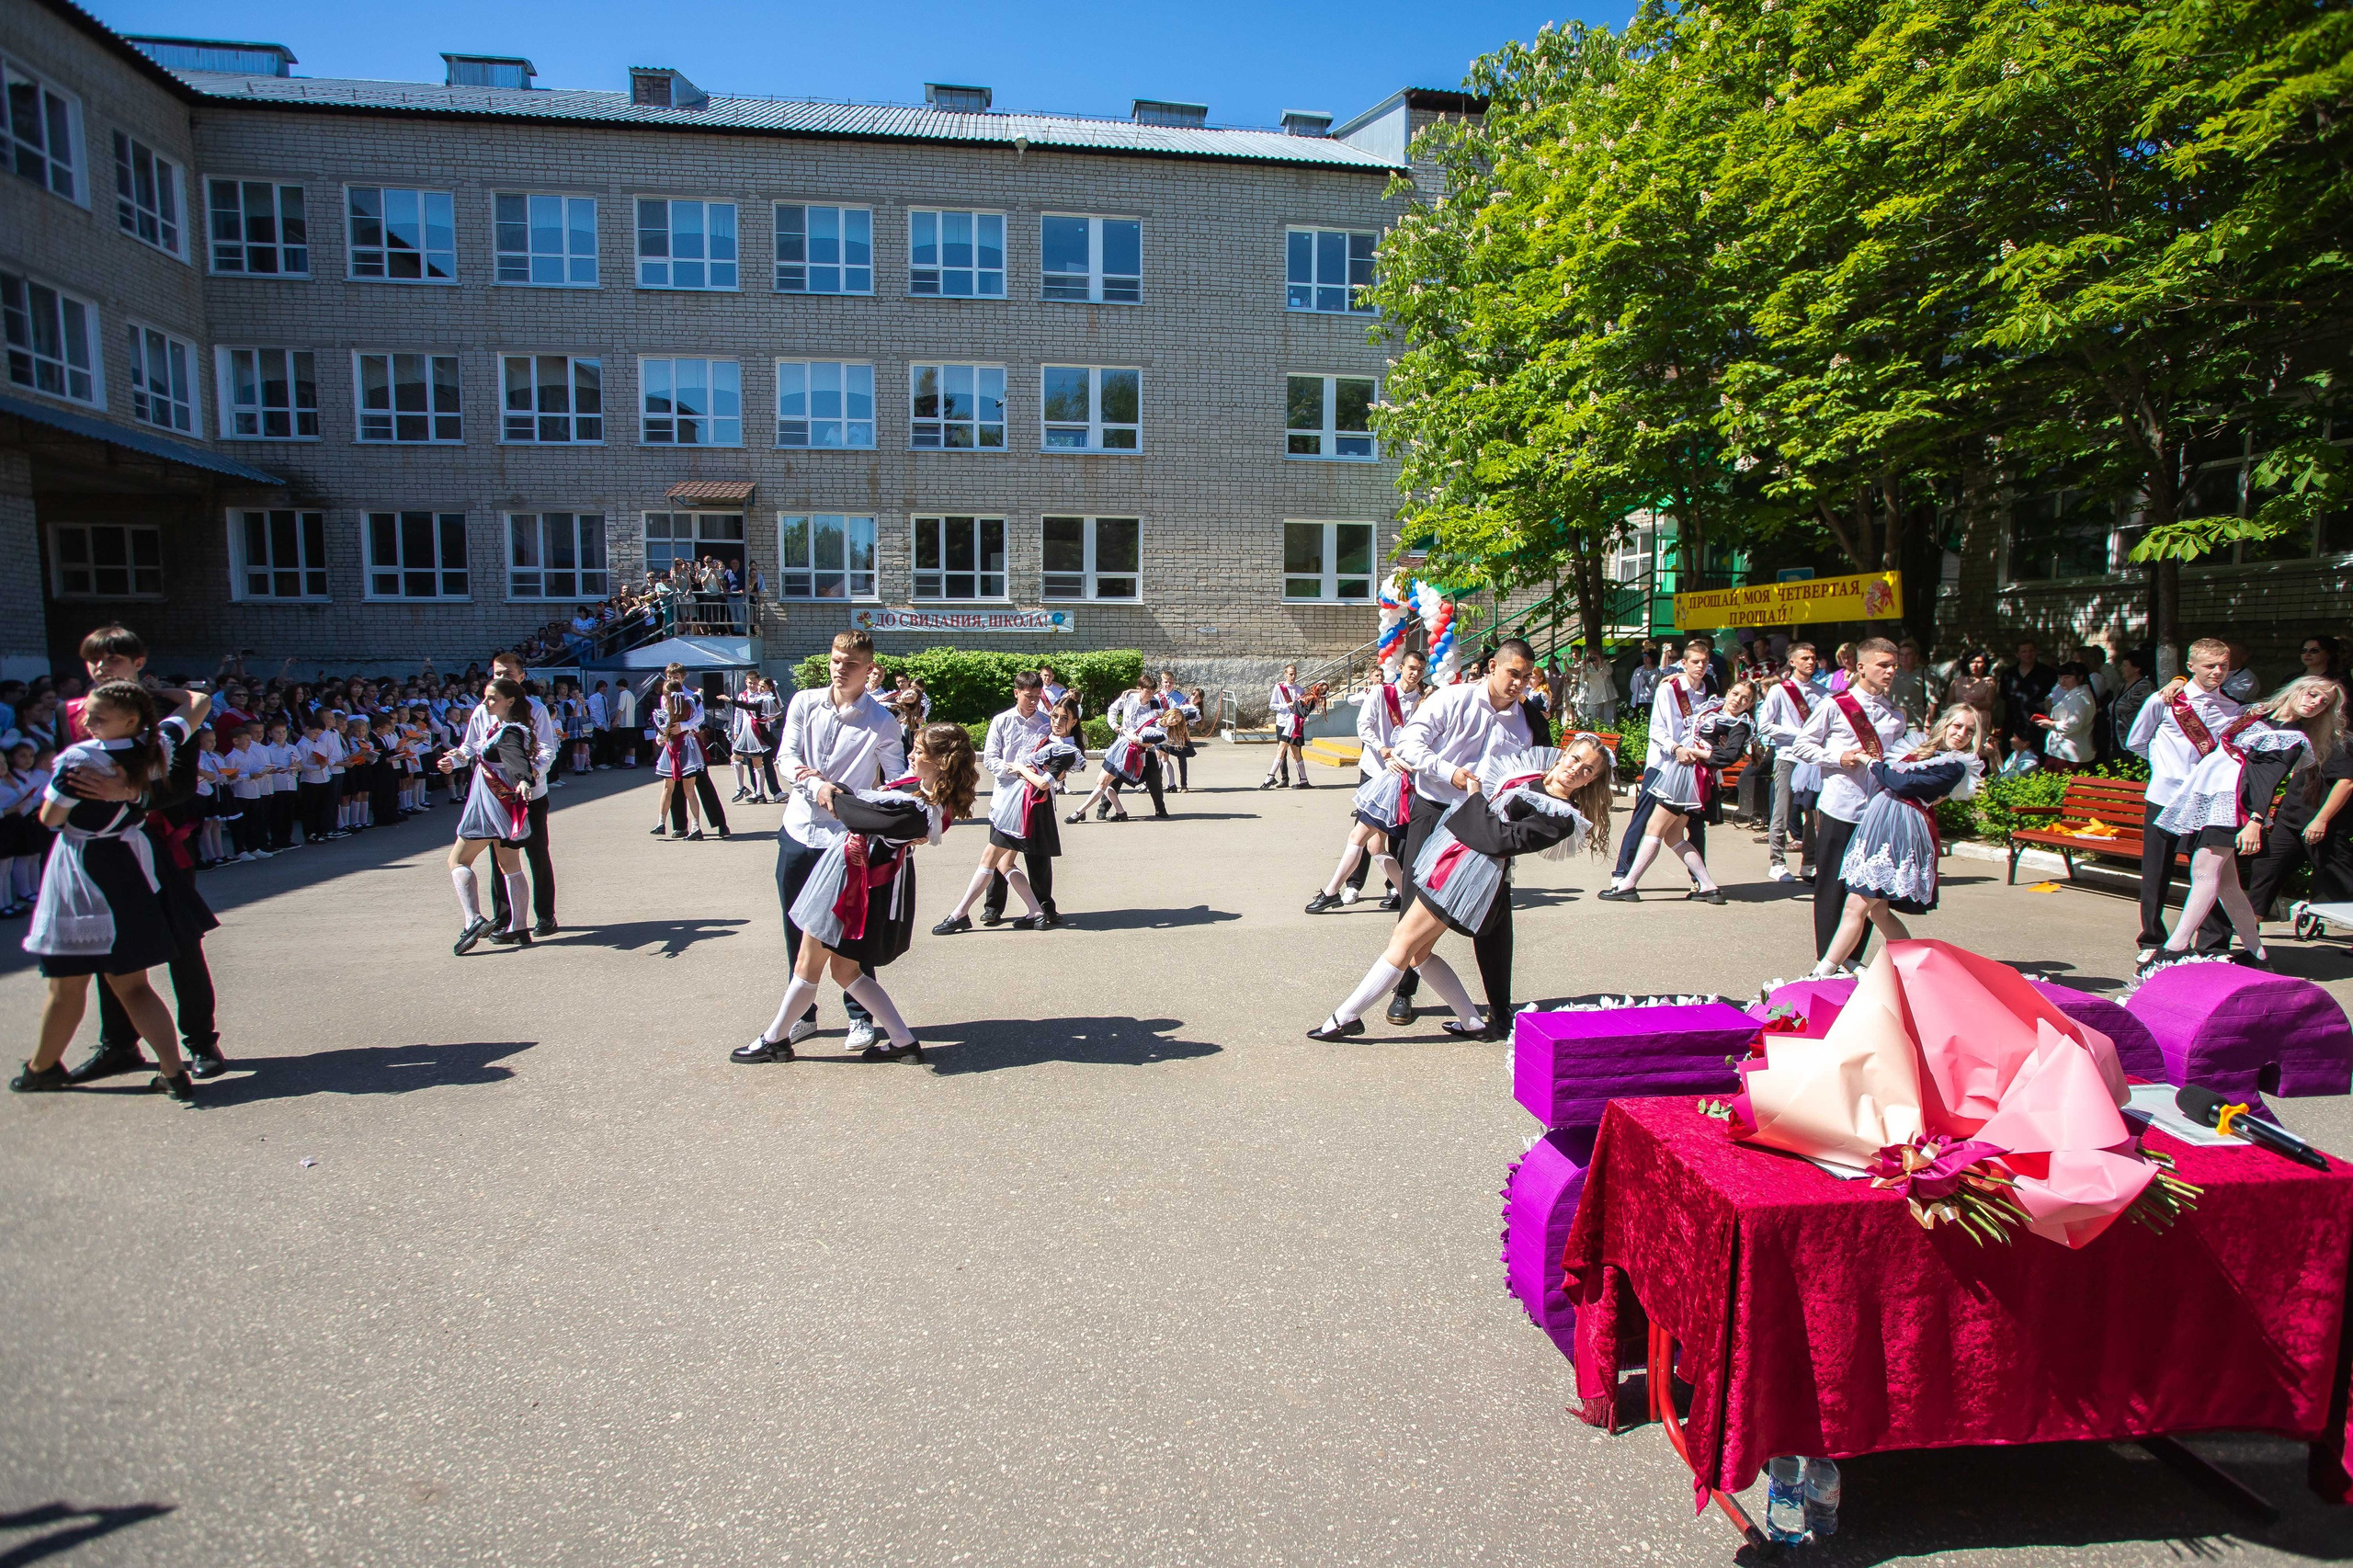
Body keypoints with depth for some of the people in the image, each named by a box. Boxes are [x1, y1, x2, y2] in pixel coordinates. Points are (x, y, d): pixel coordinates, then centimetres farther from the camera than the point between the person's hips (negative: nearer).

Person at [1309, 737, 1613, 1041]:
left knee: (1403, 941, -7)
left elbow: (1500, 839, -16)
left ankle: (1346, 1017, 1)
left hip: (1472, 872, -8)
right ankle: (1475, 1023, 17)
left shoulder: (1563, 817, -7)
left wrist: (1475, 797, -7)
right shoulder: (1529, 767, 15)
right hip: (1450, 851, 8)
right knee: (1418, 952, 8)